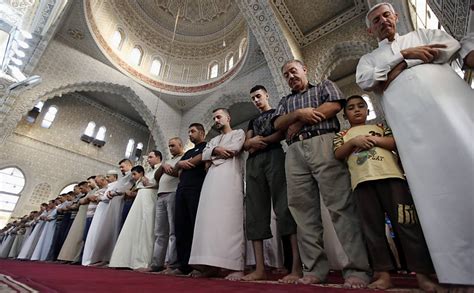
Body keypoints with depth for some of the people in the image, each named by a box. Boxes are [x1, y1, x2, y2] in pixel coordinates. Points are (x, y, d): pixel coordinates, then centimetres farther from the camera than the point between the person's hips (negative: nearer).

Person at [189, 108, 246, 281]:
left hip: (229, 177, -6)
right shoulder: (213, 140, 32)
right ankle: (211, 264, -3)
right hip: (211, 179, 6)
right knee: (209, 220, -4)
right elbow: (204, 155, 15)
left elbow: (234, 149, -4)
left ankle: (236, 267, -14)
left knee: (230, 220, -15)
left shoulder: (238, 133, 16)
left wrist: (213, 155, 6)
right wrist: (216, 150, -5)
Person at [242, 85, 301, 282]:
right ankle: (260, 268, -6)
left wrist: (260, 141, -1)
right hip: (253, 162, 6)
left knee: (284, 207, -18)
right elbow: (246, 144, 20)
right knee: (255, 212, -6)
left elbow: (284, 132, 0)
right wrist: (251, 142, -3)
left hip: (274, 156, -5)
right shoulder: (253, 121, 33)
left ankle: (297, 267, -20)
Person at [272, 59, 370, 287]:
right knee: (304, 210, -3)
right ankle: (314, 269, 2)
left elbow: (334, 106, 2)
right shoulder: (285, 101, 31)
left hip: (323, 144, -3)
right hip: (295, 153, 4)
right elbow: (277, 124, 13)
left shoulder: (324, 86, 23)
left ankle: (356, 269, -5)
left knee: (340, 205, -11)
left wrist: (299, 123, 1)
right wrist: (299, 113, -5)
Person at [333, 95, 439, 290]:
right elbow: (338, 155, 6)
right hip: (362, 180, 0)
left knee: (406, 223, -3)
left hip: (390, 176, 1)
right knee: (372, 228, 0)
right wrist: (353, 141, -6)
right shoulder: (343, 135, 22)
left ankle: (422, 275, 7)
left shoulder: (380, 127, 25)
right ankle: (383, 275, 6)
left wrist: (376, 140, -3)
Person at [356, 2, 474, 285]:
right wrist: (404, 55, 0)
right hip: (410, 115, -2)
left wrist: (401, 66, 3)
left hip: (449, 95, 2)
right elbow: (365, 82, 2)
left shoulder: (422, 35, 30)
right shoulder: (369, 59, 25)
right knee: (435, 180, -10)